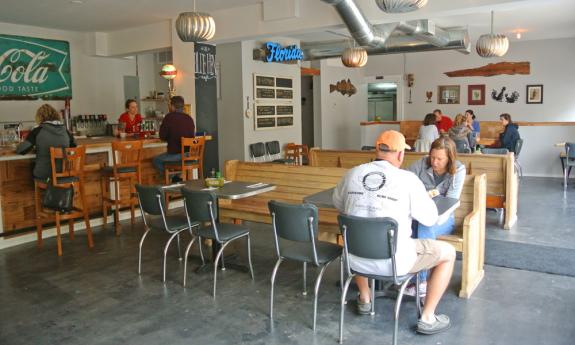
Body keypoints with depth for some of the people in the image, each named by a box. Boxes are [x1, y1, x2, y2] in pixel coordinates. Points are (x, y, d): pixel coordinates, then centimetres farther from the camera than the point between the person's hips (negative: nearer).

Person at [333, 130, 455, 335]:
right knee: (448, 253, 16)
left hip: (356, 259, 5)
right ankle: (427, 318, 21)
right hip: (394, 260, -4)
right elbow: (430, 219, 0)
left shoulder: (352, 174, 1)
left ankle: (365, 299, 43)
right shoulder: (408, 179, -10)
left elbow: (338, 205, 18)